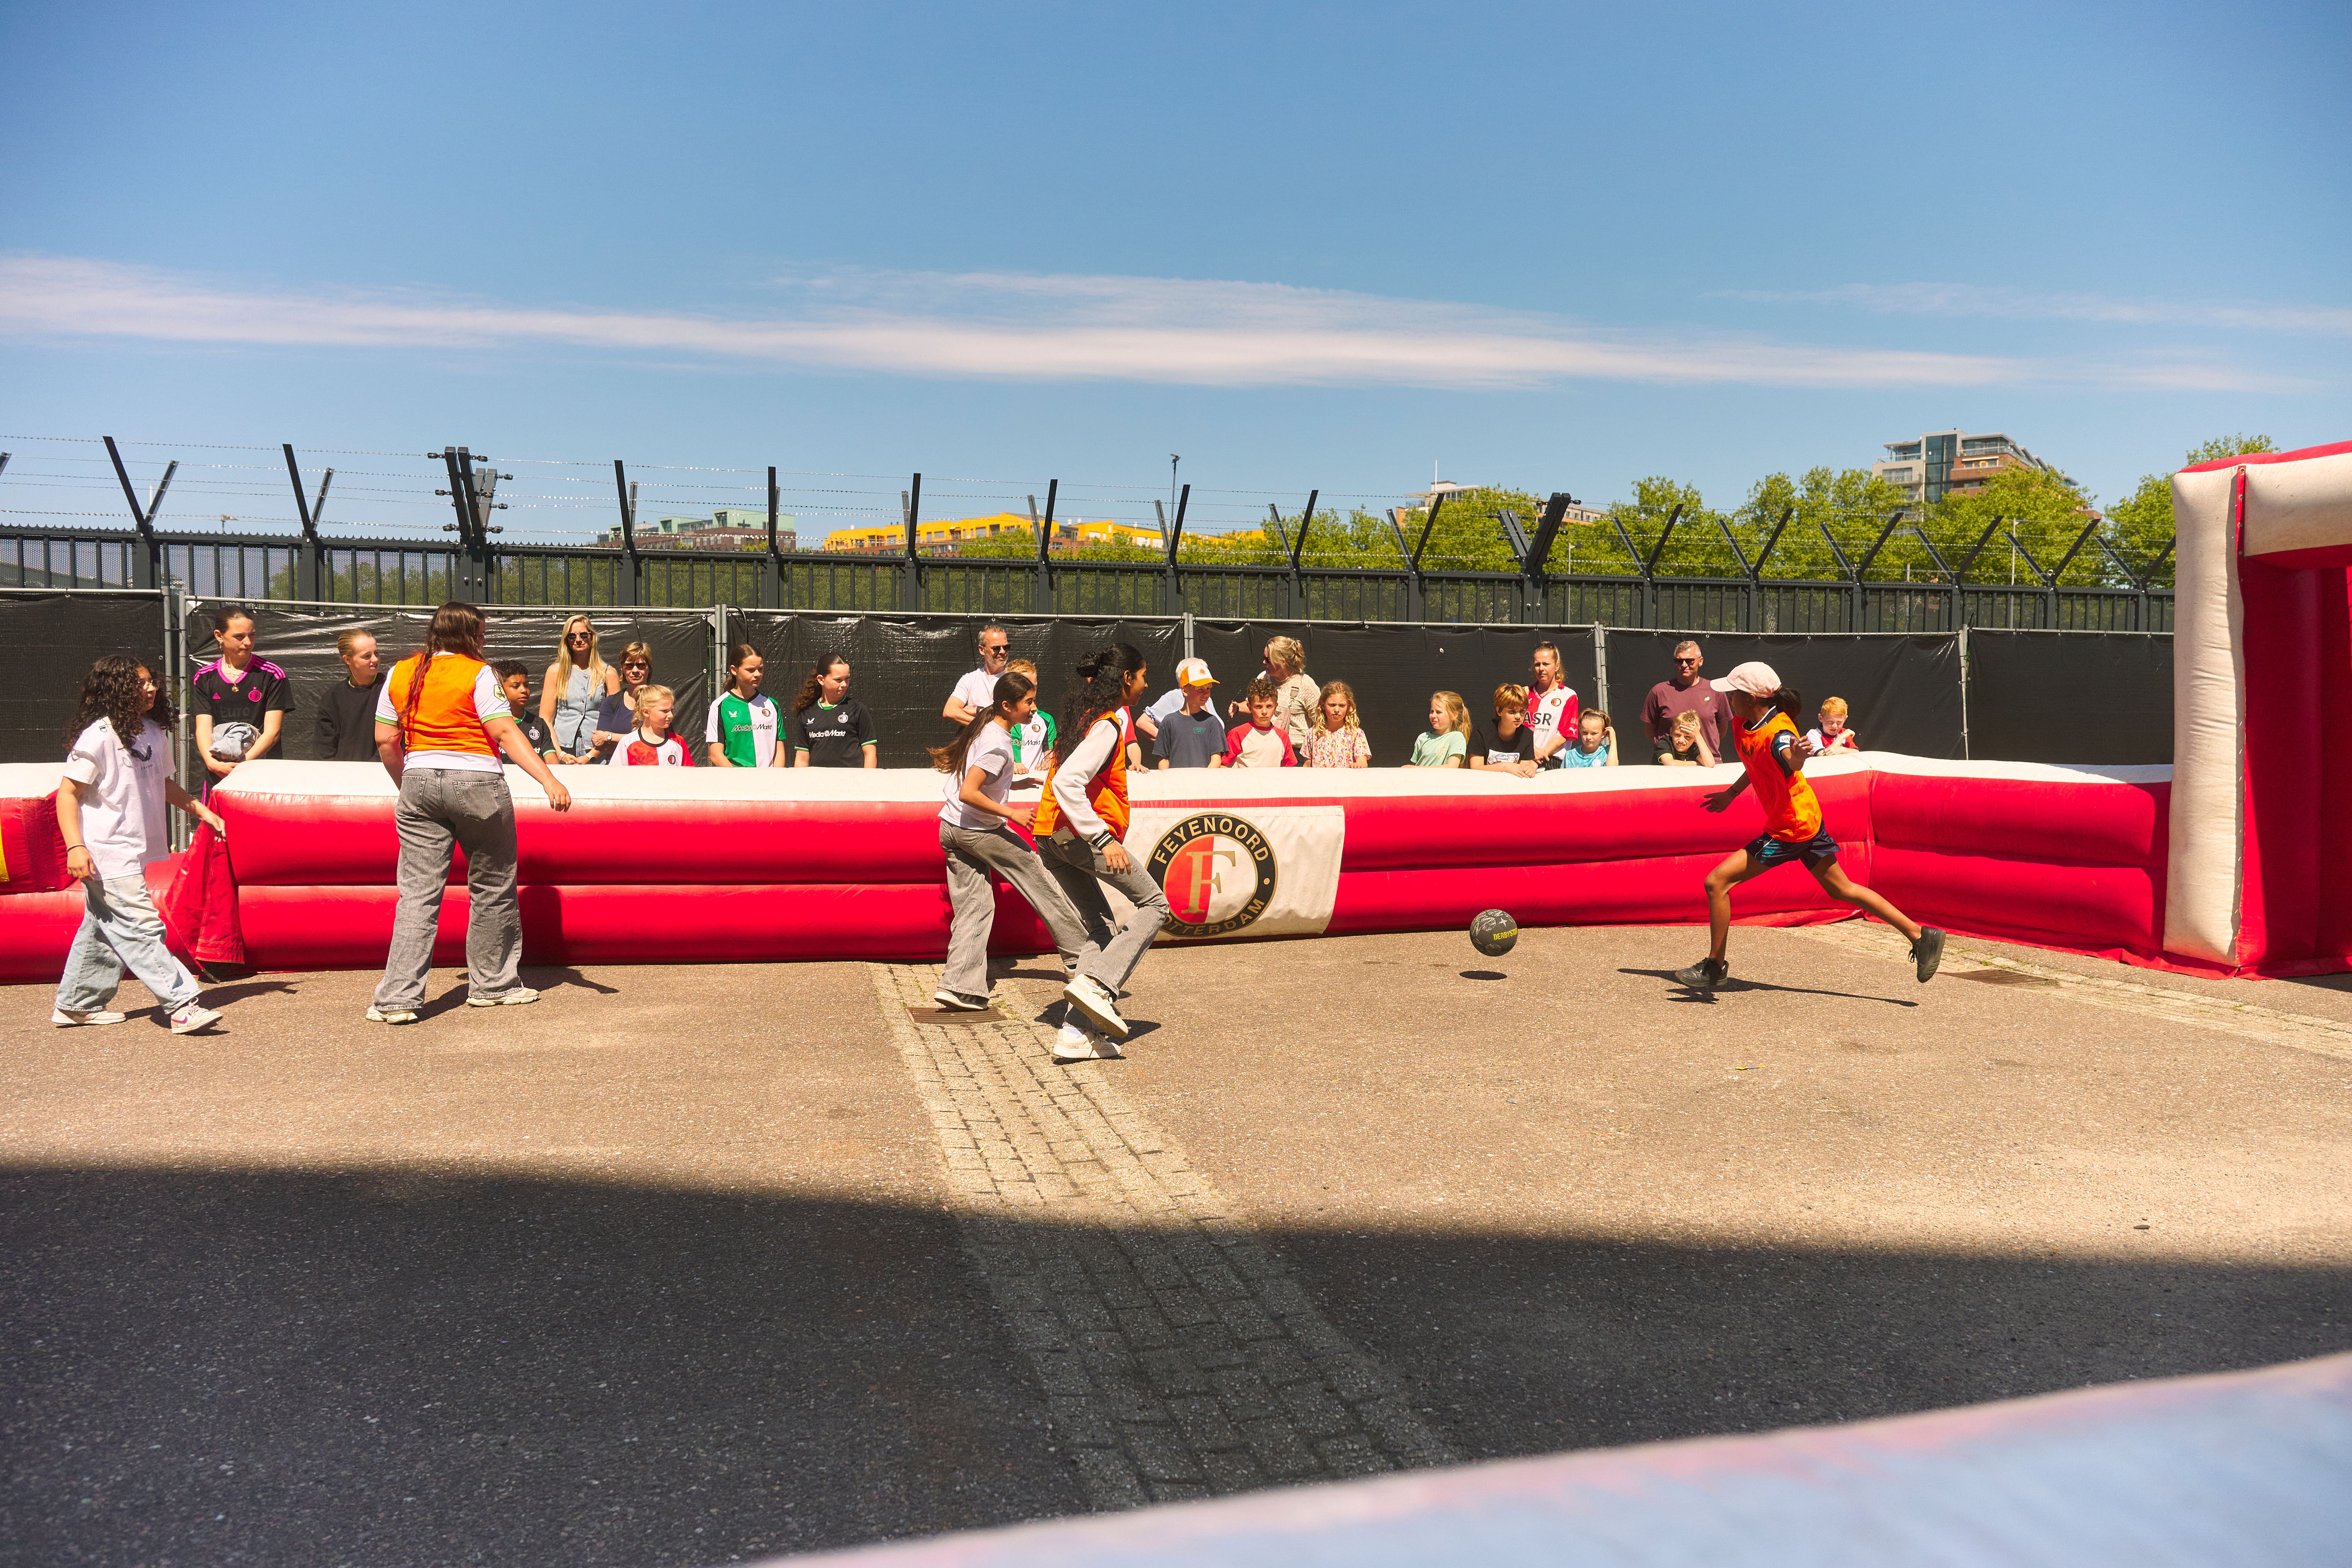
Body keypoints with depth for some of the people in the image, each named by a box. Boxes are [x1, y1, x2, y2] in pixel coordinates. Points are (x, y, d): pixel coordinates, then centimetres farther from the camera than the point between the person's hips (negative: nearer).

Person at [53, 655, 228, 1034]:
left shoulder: (154, 732, 9)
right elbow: (67, 793, -13)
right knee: (142, 928, -10)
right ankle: (183, 1006, -12)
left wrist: (202, 811, 16)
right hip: (106, 857, -9)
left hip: (133, 853, 9)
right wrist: (76, 847, -20)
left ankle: (77, 1005, 31)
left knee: (103, 929, 18)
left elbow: (164, 783, 24)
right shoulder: (98, 737, -14)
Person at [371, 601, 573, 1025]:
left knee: (418, 893, 3)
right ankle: (492, 985, 21)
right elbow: (505, 734, -15)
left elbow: (385, 740, 9)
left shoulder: (400, 674, 8)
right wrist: (550, 781, -20)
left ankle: (396, 998, -4)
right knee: (492, 888, 11)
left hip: (420, 782, 4)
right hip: (477, 783, -4)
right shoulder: (477, 673, -7)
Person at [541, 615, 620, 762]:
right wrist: (560, 754, -5)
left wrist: (591, 756, -6)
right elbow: (545, 718, 8)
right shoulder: (556, 671, 12)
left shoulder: (608, 674, 9)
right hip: (563, 748, 0)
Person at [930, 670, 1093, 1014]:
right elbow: (968, 793, -27)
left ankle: (959, 986, -5)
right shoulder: (998, 745, -20)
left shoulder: (984, 727, 9)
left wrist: (1017, 783, 16)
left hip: (951, 829, 9)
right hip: (979, 831, -9)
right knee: (1040, 880, 5)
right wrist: (1012, 814, -21)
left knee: (974, 908, 5)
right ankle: (1078, 954, 15)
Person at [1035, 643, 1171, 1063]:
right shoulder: (1108, 725, -12)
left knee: (1099, 927, 11)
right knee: (1153, 904, 2)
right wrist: (1104, 839, -26)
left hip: (1051, 837, 9)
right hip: (1080, 833, -9)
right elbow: (1066, 783, -24)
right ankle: (1097, 984, -14)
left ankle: (1077, 1033, 3)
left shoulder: (1088, 714, 18)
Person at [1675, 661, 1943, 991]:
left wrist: (1797, 756, -69)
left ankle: (1714, 967, 1)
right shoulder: (1741, 725, 2)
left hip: (1791, 829, -10)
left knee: (1717, 881, -10)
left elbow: (1791, 763, -48)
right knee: (1842, 890, 19)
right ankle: (1921, 935, 25)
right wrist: (1730, 794, 31)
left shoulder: (1778, 732, -24)